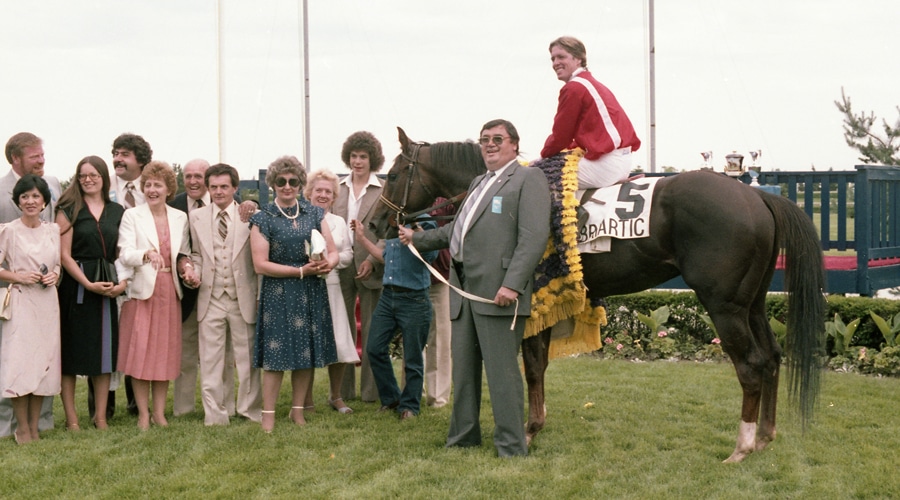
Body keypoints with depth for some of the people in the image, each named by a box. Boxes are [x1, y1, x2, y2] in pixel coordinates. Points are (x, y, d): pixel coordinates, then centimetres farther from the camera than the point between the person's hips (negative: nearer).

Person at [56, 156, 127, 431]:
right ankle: (71, 418, 6)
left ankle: (101, 416, 14)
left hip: (108, 288, 4)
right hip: (75, 285, -4)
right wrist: (89, 284, -16)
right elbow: (64, 254, -8)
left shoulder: (117, 211, 9)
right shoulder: (69, 209, -2)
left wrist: (122, 282, -9)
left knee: (105, 350, 6)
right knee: (71, 351, 1)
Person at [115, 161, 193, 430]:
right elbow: (125, 254, -12)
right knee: (140, 352, -2)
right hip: (142, 290, -3)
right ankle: (143, 414, 6)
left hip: (169, 292, 3)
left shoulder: (180, 218, 9)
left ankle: (159, 412, 14)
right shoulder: (132, 216, -1)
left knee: (165, 352, 6)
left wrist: (188, 269, -4)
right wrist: (146, 254, -31)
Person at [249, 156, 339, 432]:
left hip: (312, 294, 4)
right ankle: (268, 415, 1)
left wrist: (328, 263, -17)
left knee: (307, 352, 7)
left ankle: (298, 410, 18)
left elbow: (333, 252, 8)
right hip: (277, 294, -4)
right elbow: (260, 264, -9)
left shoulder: (315, 214, 9)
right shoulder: (262, 219, -2)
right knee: (276, 354, -6)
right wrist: (301, 270, -14)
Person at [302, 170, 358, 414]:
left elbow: (348, 254, 11)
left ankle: (336, 396, 15)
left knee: (338, 344, -2)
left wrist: (334, 259, -8)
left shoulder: (339, 222, 15)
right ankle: (306, 400, 11)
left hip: (331, 286, 3)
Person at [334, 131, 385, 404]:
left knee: (370, 330, 3)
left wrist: (373, 261, -15)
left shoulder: (383, 192, -3)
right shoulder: (338, 189, 10)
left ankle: (370, 390, 10)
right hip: (341, 266, 4)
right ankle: (343, 389, 14)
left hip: (369, 267, -4)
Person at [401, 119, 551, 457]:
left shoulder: (528, 179, -4)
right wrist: (417, 238, 39)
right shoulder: (478, 184, 25)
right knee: (463, 369, 15)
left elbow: (534, 237, -16)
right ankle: (463, 438, 26)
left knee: (501, 371, -7)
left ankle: (512, 448, 0)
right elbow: (454, 231, 37)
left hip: (498, 293, -9)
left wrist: (512, 284, -24)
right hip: (464, 290, 9)